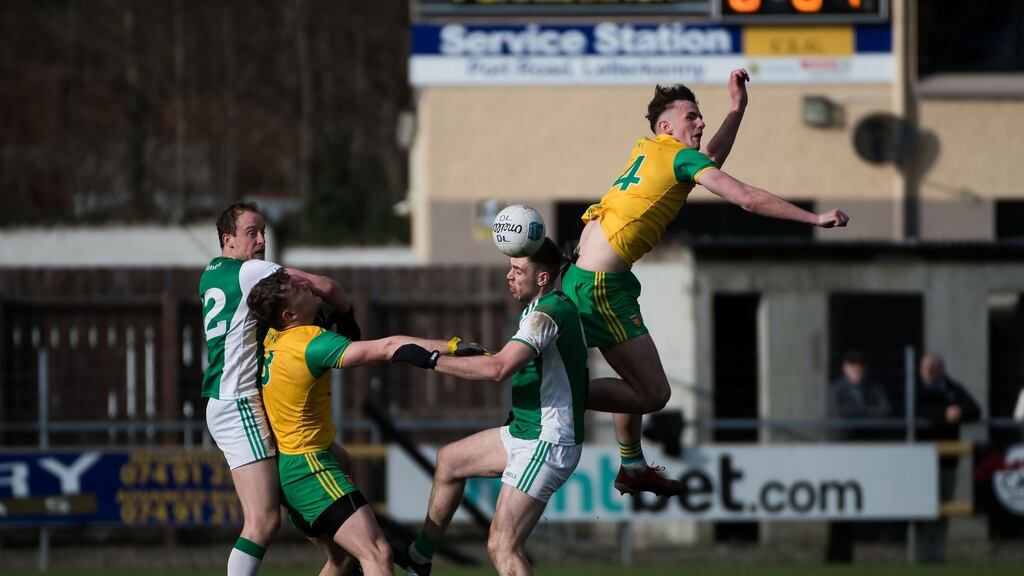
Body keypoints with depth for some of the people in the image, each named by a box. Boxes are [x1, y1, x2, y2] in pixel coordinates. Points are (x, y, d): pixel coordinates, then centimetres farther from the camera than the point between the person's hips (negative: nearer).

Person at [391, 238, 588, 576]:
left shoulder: (548, 313, -23)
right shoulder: (557, 306, 9)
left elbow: (498, 368, -34)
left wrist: (431, 360, -28)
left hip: (547, 445, -11)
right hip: (526, 434, 11)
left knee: (503, 548, -15)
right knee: (450, 460, 27)